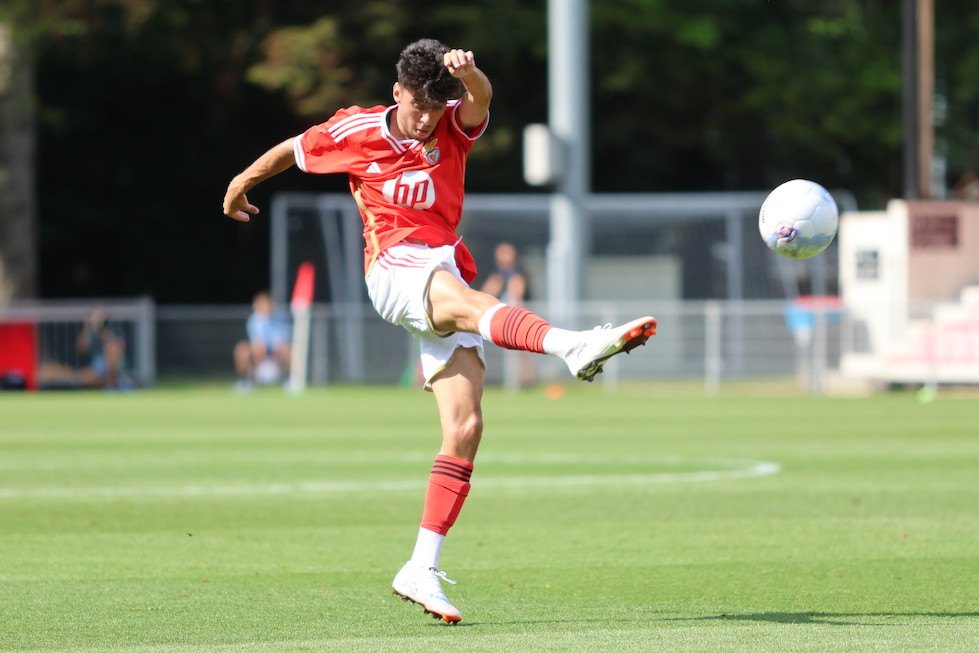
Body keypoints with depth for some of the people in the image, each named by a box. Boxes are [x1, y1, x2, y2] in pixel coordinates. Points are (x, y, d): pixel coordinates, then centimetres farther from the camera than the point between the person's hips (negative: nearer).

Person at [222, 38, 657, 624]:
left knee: (466, 428, -6)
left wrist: (467, 72, -39)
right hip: (394, 265, -4)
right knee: (468, 300, -38)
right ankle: (573, 346, -68)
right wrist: (245, 181, 37)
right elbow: (292, 150, 22)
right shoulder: (356, 131, 4)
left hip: (447, 267, 4)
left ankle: (422, 569, -4)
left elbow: (481, 99, -16)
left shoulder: (454, 128, 7)